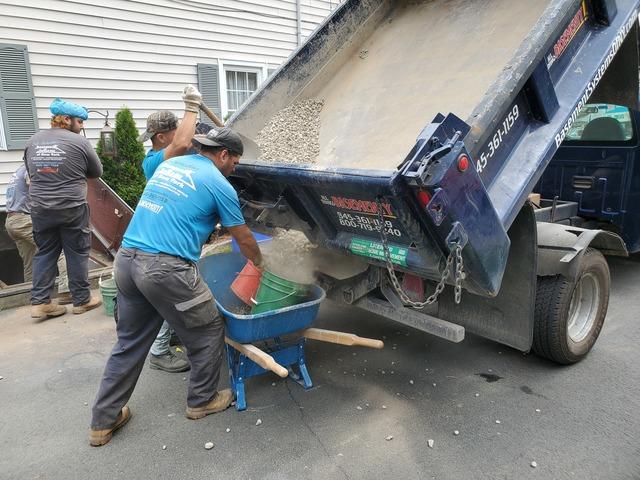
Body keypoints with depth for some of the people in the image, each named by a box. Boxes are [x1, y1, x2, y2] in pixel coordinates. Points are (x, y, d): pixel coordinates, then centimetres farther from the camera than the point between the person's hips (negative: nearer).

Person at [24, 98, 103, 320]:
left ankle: (39, 302, 12)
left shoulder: (32, 141, 8)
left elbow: (31, 172, 17)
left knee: (44, 253, 13)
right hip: (72, 208, -5)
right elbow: (97, 172, 2)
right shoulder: (79, 141, -9)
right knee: (77, 253, 6)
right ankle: (82, 300, 15)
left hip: (40, 208, 5)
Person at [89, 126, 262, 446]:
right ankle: (202, 401, 30)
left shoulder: (168, 165, 18)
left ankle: (103, 422, 29)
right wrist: (259, 262, 27)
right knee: (208, 332, 14)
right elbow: (244, 240, 8)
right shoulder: (219, 185, -1)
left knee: (129, 341, 20)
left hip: (126, 260, 8)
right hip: (166, 269, -7)